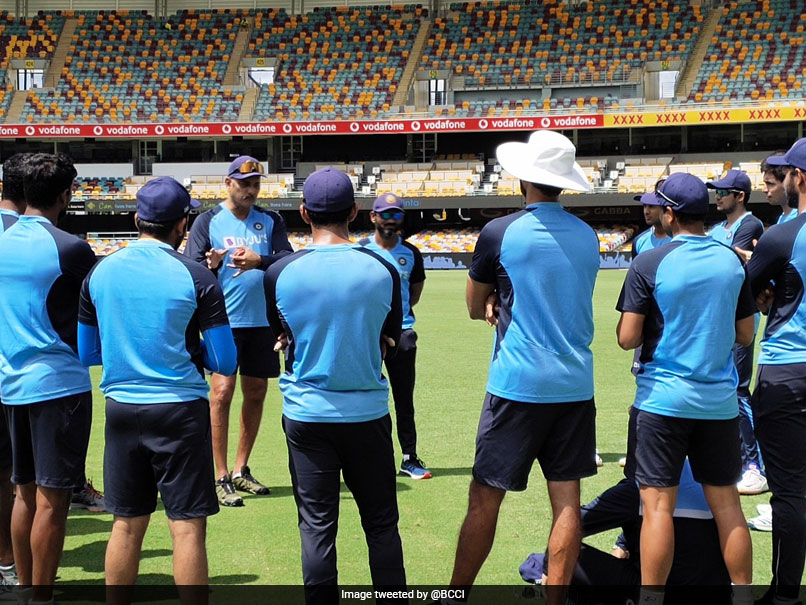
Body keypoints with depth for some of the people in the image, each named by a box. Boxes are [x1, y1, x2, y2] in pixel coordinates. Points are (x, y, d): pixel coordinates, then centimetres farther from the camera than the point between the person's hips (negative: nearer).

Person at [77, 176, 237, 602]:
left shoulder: (99, 272, 2)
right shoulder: (196, 278, -9)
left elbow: (86, 354, 11)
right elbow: (225, 363, -5)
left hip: (120, 408, 4)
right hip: (179, 409, -4)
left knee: (127, 525, 13)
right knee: (187, 527, 2)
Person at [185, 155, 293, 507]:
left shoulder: (270, 221, 8)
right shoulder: (208, 221, 1)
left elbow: (289, 260, -5)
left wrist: (258, 261, -24)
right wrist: (211, 263, -27)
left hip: (263, 320, 4)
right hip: (224, 320, -4)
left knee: (256, 393, 10)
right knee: (222, 392, -11)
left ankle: (241, 470, 25)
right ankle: (221, 478, -3)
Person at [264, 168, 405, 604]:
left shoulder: (280, 273, -8)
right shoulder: (383, 270, -7)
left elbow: (282, 338, 7)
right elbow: (389, 343, 5)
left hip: (306, 414, 0)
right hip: (368, 413, 1)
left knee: (317, 527, 8)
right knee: (381, 524, 13)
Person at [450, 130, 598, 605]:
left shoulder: (501, 233, -8)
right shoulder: (587, 237, 6)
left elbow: (475, 306, 5)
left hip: (518, 385, -5)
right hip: (576, 384, 5)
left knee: (485, 499, 3)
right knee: (567, 499, 6)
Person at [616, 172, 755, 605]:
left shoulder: (649, 264, -11)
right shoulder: (732, 261, 3)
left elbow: (627, 338, -11)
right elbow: (745, 334, 10)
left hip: (663, 399, -4)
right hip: (719, 399, 4)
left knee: (658, 503, 0)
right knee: (725, 501, 12)